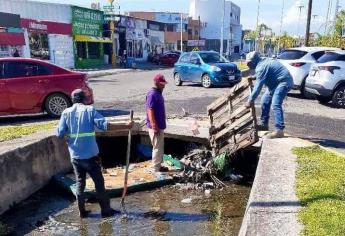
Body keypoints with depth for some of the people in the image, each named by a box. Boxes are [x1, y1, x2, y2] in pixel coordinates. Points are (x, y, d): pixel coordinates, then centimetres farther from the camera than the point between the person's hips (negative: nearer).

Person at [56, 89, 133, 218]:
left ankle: (82, 211, 22)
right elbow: (105, 125, -17)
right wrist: (126, 126, -13)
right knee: (99, 183, 8)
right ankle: (106, 210, 17)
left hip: (75, 156, 3)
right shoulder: (90, 110, -6)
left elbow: (59, 133, -3)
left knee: (80, 183, 16)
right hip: (90, 155, -3)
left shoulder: (66, 112, 2)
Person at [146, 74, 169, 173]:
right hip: (155, 127, -10)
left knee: (160, 147, 17)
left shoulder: (158, 93, 12)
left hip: (160, 126, 10)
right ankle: (156, 168, 9)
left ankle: (159, 165, 28)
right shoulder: (152, 94, -18)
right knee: (157, 147, -2)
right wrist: (154, 127, -25)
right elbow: (150, 111, -23)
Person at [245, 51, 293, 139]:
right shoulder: (262, 63, 10)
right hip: (278, 82, 11)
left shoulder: (261, 67, -20)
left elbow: (258, 86, -24)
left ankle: (279, 130, -25)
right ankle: (264, 124, 20)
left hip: (284, 82, -11)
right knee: (265, 100, 13)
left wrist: (250, 100, -22)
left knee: (275, 104, -22)